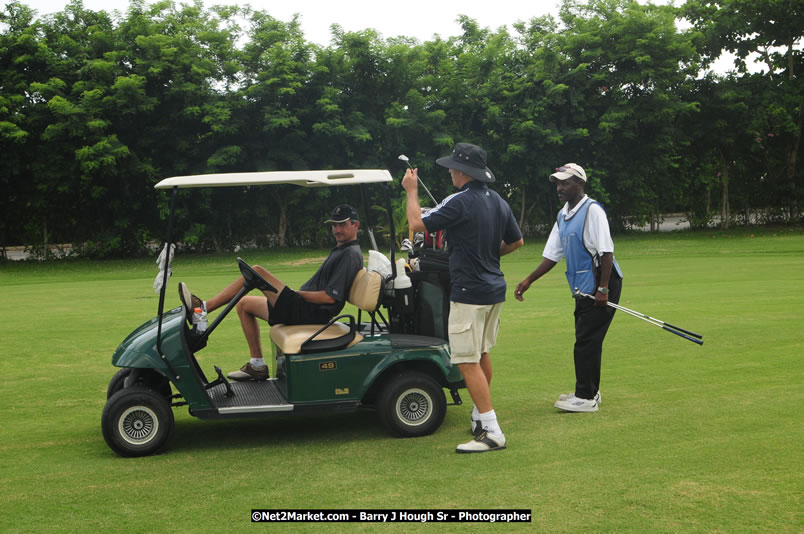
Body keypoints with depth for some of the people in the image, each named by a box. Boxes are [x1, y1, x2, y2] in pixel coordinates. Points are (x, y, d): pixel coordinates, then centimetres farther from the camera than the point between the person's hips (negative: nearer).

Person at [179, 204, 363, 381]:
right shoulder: (340, 250, 19)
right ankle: (257, 365, 14)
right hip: (306, 311, 11)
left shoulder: (351, 254, -13)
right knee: (244, 304, 19)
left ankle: (203, 308, -12)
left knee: (256, 271, -18)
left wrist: (296, 293, -11)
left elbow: (330, 297, -21)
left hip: (309, 312, -11)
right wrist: (296, 292, 9)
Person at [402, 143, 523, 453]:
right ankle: (480, 416, 31)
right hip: (495, 289, 9)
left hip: (469, 293, -9)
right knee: (482, 355, 19)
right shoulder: (499, 202, 8)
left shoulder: (460, 202, -17)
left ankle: (492, 432, -10)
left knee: (467, 362, -8)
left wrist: (411, 191, 2)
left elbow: (418, 224, -12)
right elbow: (516, 241, 18)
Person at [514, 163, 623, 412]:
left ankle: (586, 398, -1)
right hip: (582, 289, 9)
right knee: (586, 340, 13)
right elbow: (552, 255, 16)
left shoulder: (592, 210, -13)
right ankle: (590, 391, 24)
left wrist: (603, 289, -21)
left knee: (587, 341, -8)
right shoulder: (562, 216, 14)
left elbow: (606, 252, -18)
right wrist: (528, 281, 9)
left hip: (601, 286, -9)